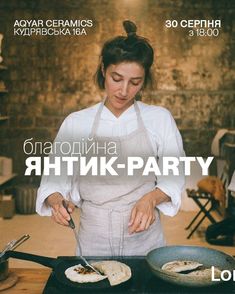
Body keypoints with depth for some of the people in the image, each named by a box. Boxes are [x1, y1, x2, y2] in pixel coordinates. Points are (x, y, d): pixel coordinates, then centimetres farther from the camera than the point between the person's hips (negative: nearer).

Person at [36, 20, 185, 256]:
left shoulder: (160, 119, -4)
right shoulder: (76, 123, -3)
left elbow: (173, 178, 0)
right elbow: (55, 178, -1)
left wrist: (151, 198, -19)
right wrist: (56, 200, -21)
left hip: (144, 235, 0)